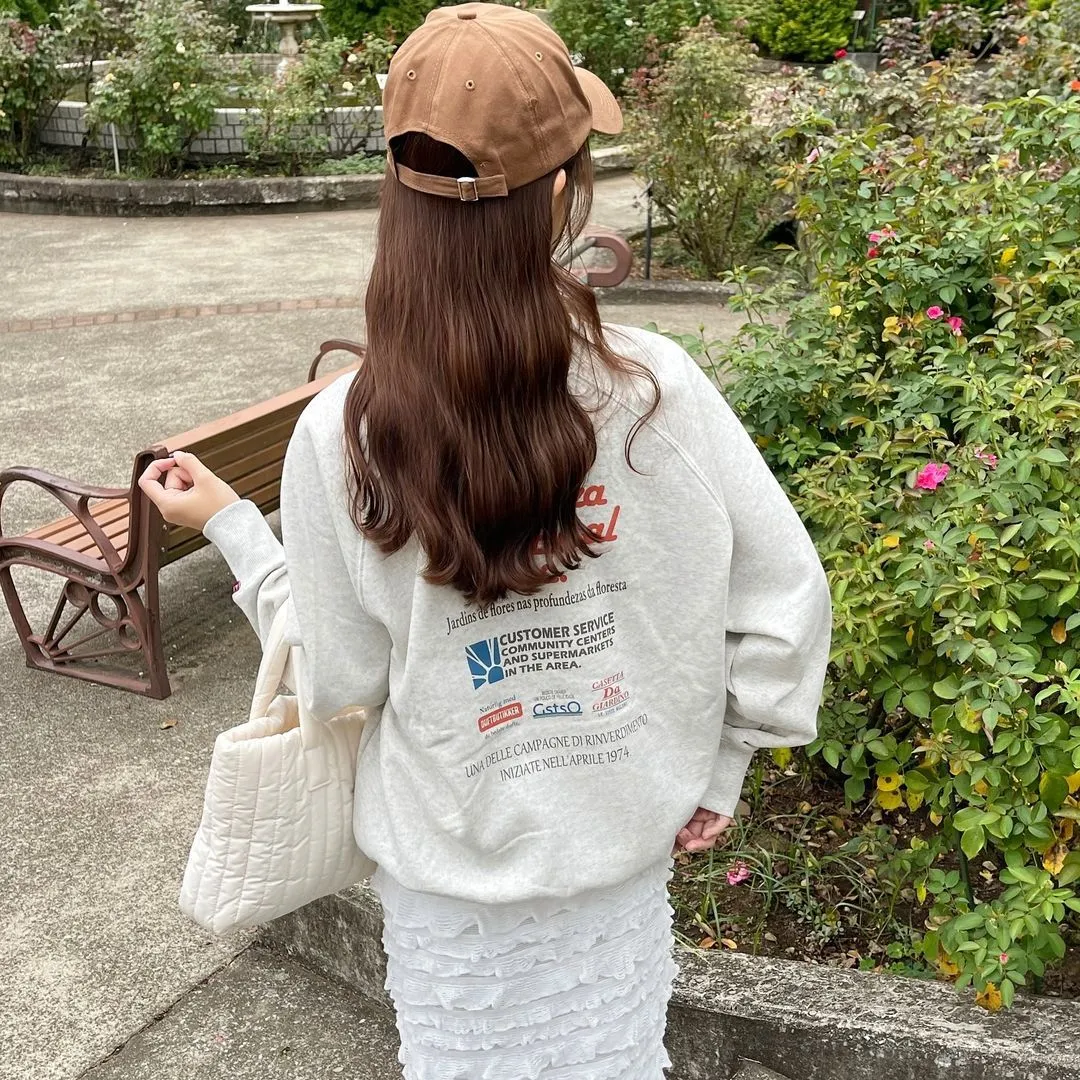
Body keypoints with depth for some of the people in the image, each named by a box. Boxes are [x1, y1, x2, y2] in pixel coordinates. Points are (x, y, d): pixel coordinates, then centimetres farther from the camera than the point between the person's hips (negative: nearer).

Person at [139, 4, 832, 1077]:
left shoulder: (338, 436, -23)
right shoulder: (658, 388, -20)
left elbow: (342, 675, -10)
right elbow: (784, 601, -12)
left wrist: (229, 525, 2)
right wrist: (719, 767, 3)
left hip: (453, 863, 0)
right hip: (624, 839, 1)